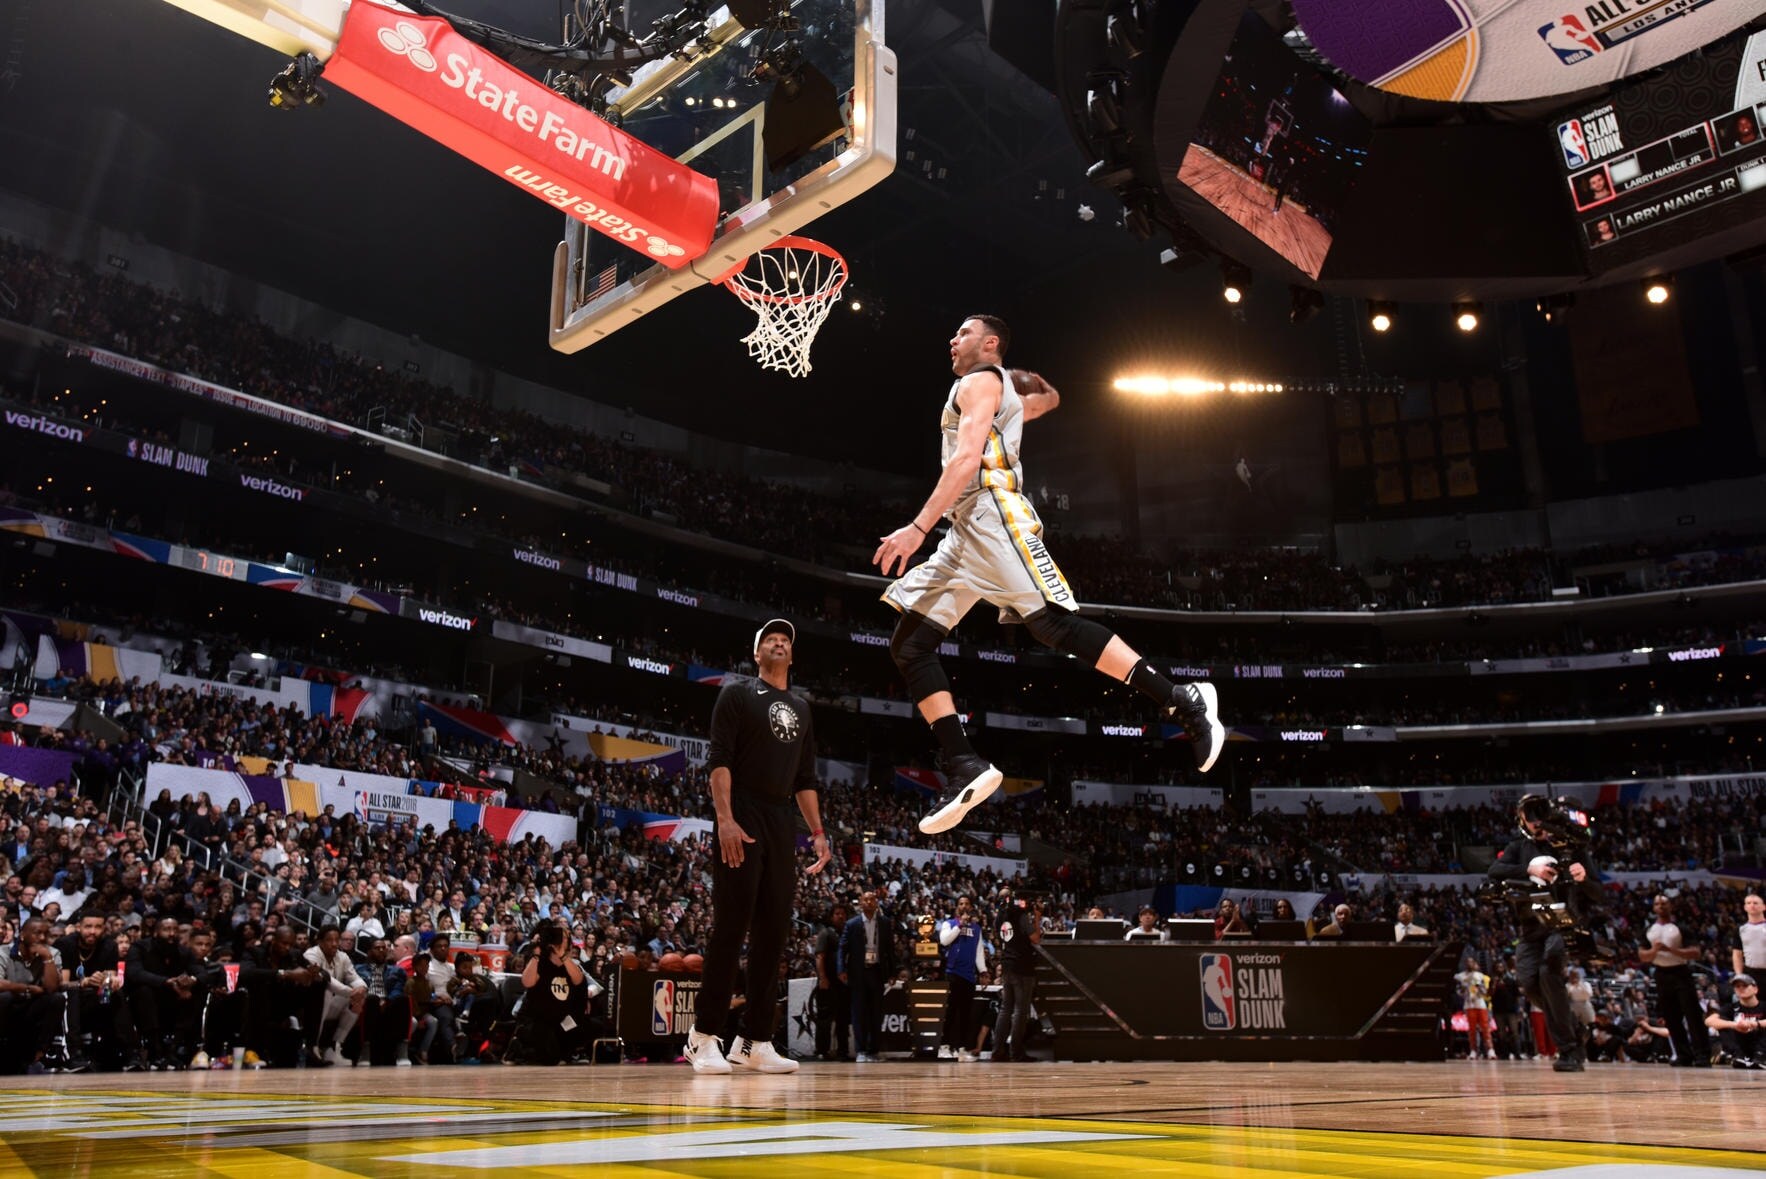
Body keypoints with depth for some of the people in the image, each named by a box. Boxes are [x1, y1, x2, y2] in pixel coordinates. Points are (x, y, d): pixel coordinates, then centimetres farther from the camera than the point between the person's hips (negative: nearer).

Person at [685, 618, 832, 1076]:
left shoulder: (800, 709, 21)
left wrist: (818, 832, 11)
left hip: (781, 823, 6)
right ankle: (704, 1036, -1)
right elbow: (719, 759, -8)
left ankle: (755, 1041, 8)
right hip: (741, 819, -6)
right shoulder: (738, 694, 3)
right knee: (731, 927, -9)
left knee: (773, 933, 3)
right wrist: (725, 819, -20)